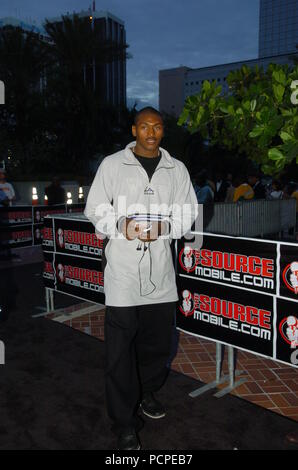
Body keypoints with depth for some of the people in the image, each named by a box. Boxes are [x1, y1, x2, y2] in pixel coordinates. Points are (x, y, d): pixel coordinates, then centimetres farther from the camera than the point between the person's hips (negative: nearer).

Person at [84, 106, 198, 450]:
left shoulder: (176, 169, 11)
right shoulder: (112, 164, 3)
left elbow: (189, 213, 10)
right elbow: (94, 209, 3)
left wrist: (164, 227, -10)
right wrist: (121, 226, -15)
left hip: (160, 270, 3)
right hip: (122, 270, -3)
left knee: (158, 341, 15)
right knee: (120, 349, 1)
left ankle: (146, 392, 42)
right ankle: (125, 424, 17)